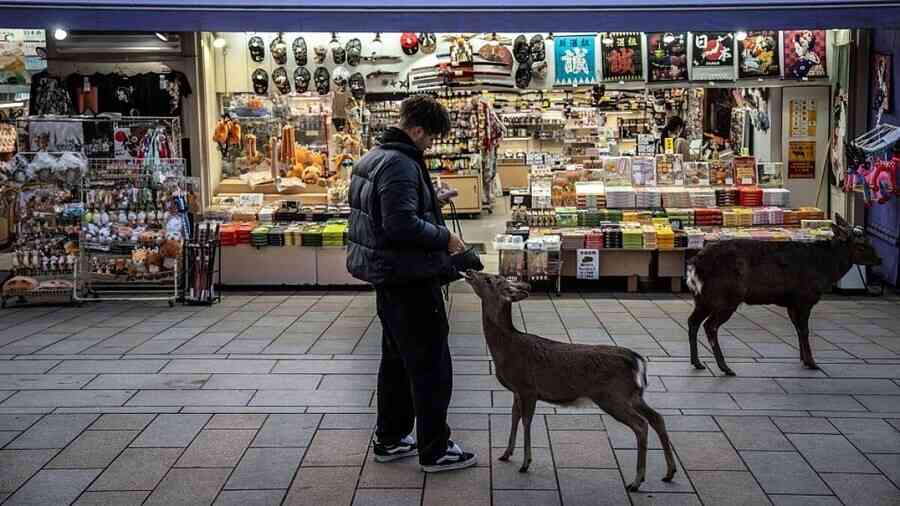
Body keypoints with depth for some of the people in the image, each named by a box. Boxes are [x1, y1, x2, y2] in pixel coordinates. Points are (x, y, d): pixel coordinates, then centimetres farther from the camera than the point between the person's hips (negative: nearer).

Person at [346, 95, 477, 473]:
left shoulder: (372, 158, 12)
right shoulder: (401, 165, -20)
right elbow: (402, 224, -29)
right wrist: (444, 238, -17)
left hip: (385, 275, 11)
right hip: (410, 279, -10)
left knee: (396, 359, 19)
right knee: (431, 366, 0)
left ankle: (389, 440, 28)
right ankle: (434, 450, 9)